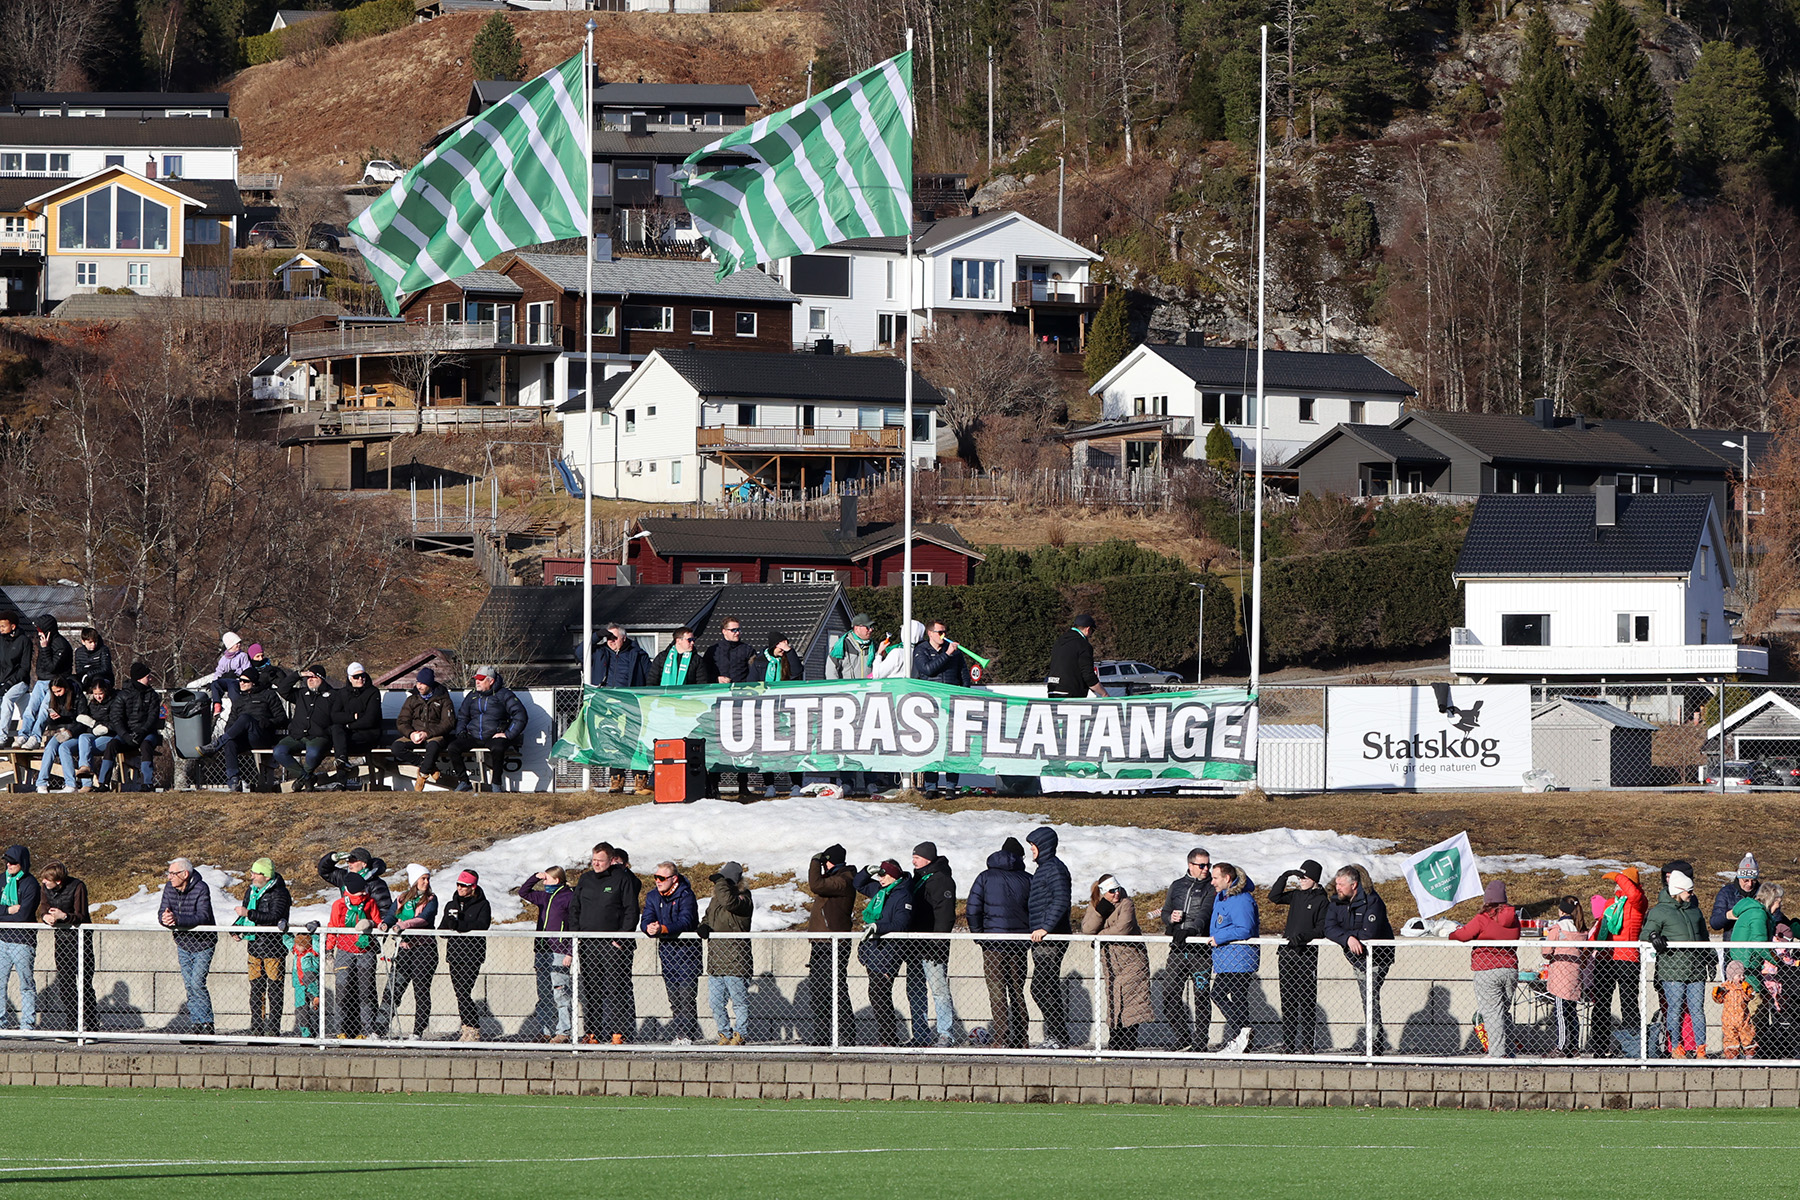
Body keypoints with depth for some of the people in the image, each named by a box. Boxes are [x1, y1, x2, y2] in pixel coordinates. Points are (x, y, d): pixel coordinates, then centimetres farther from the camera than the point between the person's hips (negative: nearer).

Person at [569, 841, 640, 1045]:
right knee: (590, 989, 4)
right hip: (588, 944, 5)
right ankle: (592, 1032, 7)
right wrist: (576, 934, 6)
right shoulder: (585, 880, 13)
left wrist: (621, 938, -11)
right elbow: (573, 908, 19)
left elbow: (631, 911, -3)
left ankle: (618, 1033, -4)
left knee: (616, 989, -6)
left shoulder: (623, 879, -1)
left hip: (614, 944, -5)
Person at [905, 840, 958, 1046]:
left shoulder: (941, 880, -9)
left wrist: (937, 940, -23)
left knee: (939, 989, -9)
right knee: (915, 991, 9)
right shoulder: (918, 878, 20)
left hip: (932, 946, -10)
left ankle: (946, 1034, -8)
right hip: (916, 947, 10)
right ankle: (920, 1035, 13)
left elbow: (945, 914, -17)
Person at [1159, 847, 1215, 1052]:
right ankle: (1183, 1037, 10)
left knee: (1202, 996, -3)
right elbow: (1165, 912, 22)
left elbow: (1205, 913, -13)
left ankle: (1200, 1040, 3)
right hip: (1178, 950, 4)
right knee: (1169, 994, -1)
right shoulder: (1177, 886, 17)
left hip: (1200, 949, -4)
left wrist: (1190, 930, -29)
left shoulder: (1211, 887, 3)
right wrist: (1171, 918, -3)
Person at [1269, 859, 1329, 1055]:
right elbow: (1274, 897, 11)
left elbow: (1322, 930, -9)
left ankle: (1306, 1044, -4)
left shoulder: (1322, 901, -3)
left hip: (1306, 952, -6)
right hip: (1287, 952, 6)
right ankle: (1288, 1043, 10)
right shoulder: (1296, 895, 13)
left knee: (1306, 1001, -6)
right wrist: (1285, 877, 3)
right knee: (1288, 1000, 6)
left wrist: (1302, 936, -23)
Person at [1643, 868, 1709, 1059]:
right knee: (1675, 1009, -2)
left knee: (1697, 1009, 3)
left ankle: (1700, 1049, 7)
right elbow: (1647, 932, -3)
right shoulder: (1659, 911, 0)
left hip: (1695, 969, 5)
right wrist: (1654, 937, -25)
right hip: (1672, 970, -5)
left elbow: (1704, 936, 27)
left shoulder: (1693, 910, 18)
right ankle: (1676, 1048, 6)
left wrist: (1709, 960, 25)